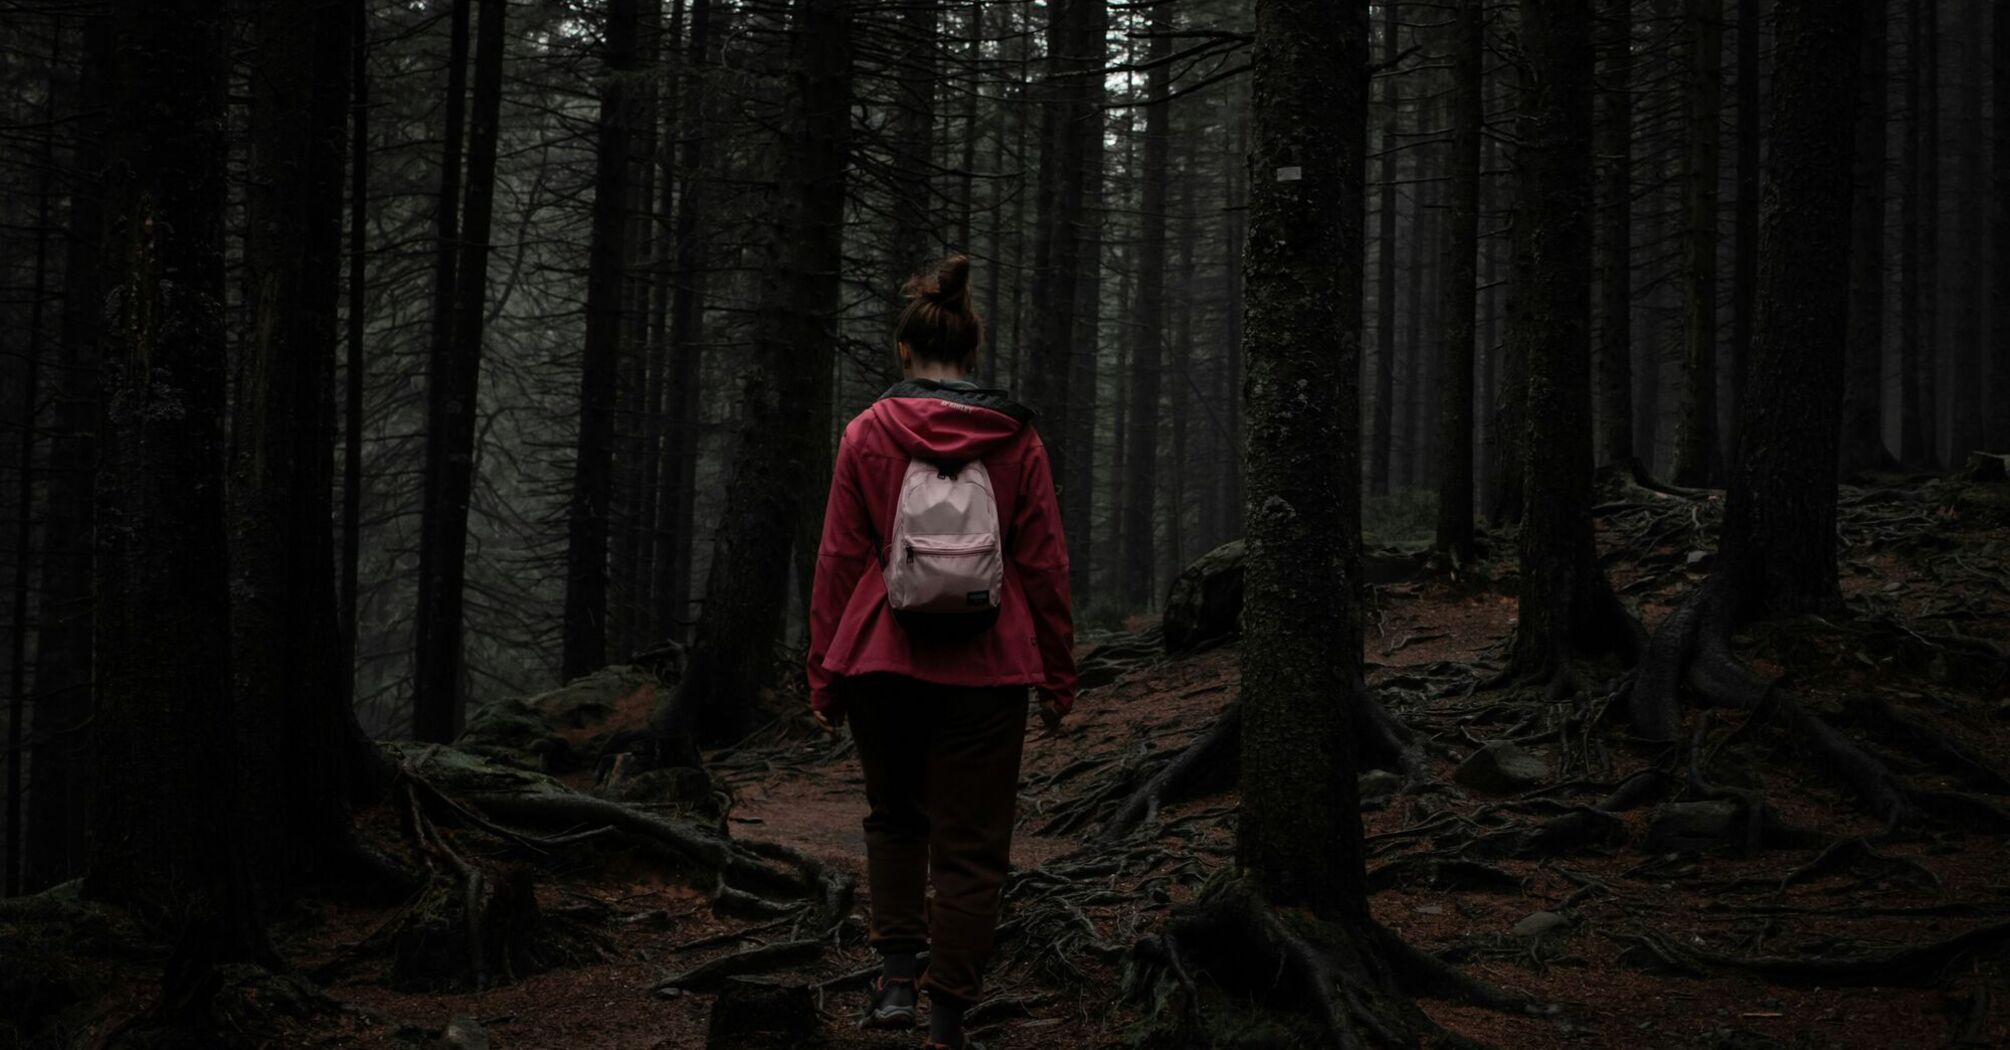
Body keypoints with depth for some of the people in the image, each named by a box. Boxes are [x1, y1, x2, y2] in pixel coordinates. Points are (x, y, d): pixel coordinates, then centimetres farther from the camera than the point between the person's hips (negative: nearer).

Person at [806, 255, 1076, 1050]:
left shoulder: (868, 435, -3)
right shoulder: (1016, 441, 0)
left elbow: (838, 561, -2)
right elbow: (1045, 565, 1)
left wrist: (825, 675, 5)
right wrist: (1058, 677, 9)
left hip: (882, 663, 1)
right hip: (986, 672, 0)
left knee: (894, 818, 22)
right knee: (971, 844, 7)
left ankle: (898, 973, 13)